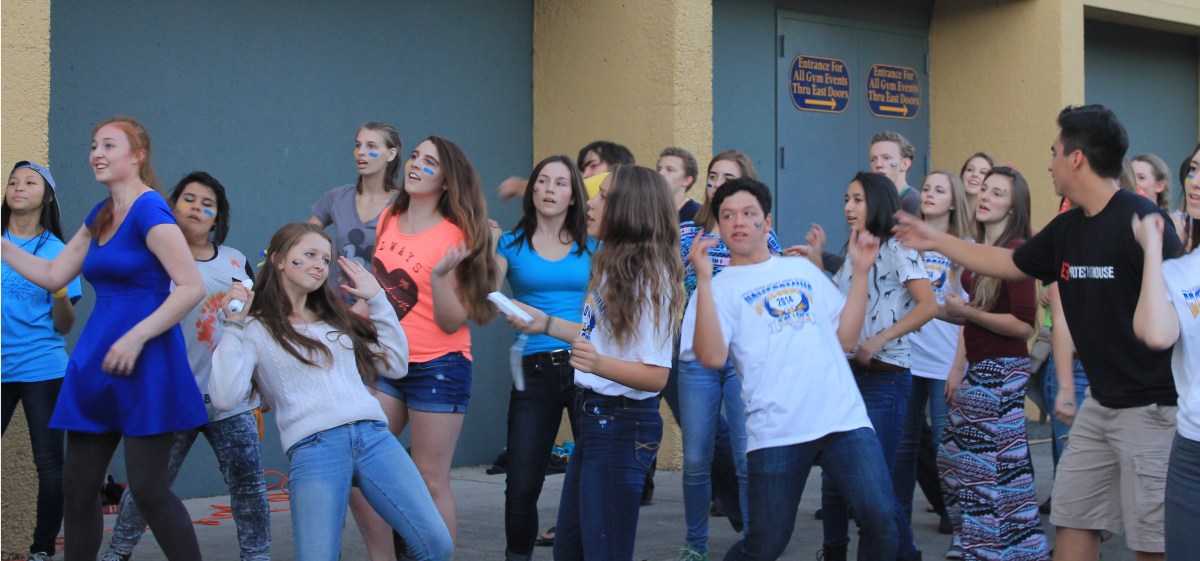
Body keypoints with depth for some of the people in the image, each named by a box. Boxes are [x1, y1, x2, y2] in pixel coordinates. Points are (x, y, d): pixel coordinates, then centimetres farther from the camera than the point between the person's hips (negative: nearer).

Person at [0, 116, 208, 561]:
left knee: (147, 488, -9)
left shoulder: (149, 211, -11)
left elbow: (193, 287, -18)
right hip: (96, 363, 9)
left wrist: (137, 336, -21)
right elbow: (52, 276, 20)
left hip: (145, 363, -8)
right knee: (76, 486, 9)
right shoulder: (99, 216, 15)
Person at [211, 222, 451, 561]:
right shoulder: (255, 330, 9)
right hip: (313, 449, -4)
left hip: (373, 436, 4)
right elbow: (225, 398, -5)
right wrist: (233, 327, -5)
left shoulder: (337, 319, 26)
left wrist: (376, 299, 21)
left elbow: (396, 366, 21)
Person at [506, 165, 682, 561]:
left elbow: (655, 375, -21)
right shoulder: (611, 264, 8)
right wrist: (546, 324, 20)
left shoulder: (649, 277, -18)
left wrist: (598, 364, -36)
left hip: (623, 426, -9)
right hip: (595, 418, 9)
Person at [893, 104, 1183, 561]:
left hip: (1153, 407, -8)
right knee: (1072, 521, 12)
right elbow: (1009, 264, 24)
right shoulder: (1067, 229, 8)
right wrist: (935, 241, 27)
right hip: (1101, 401, 8)